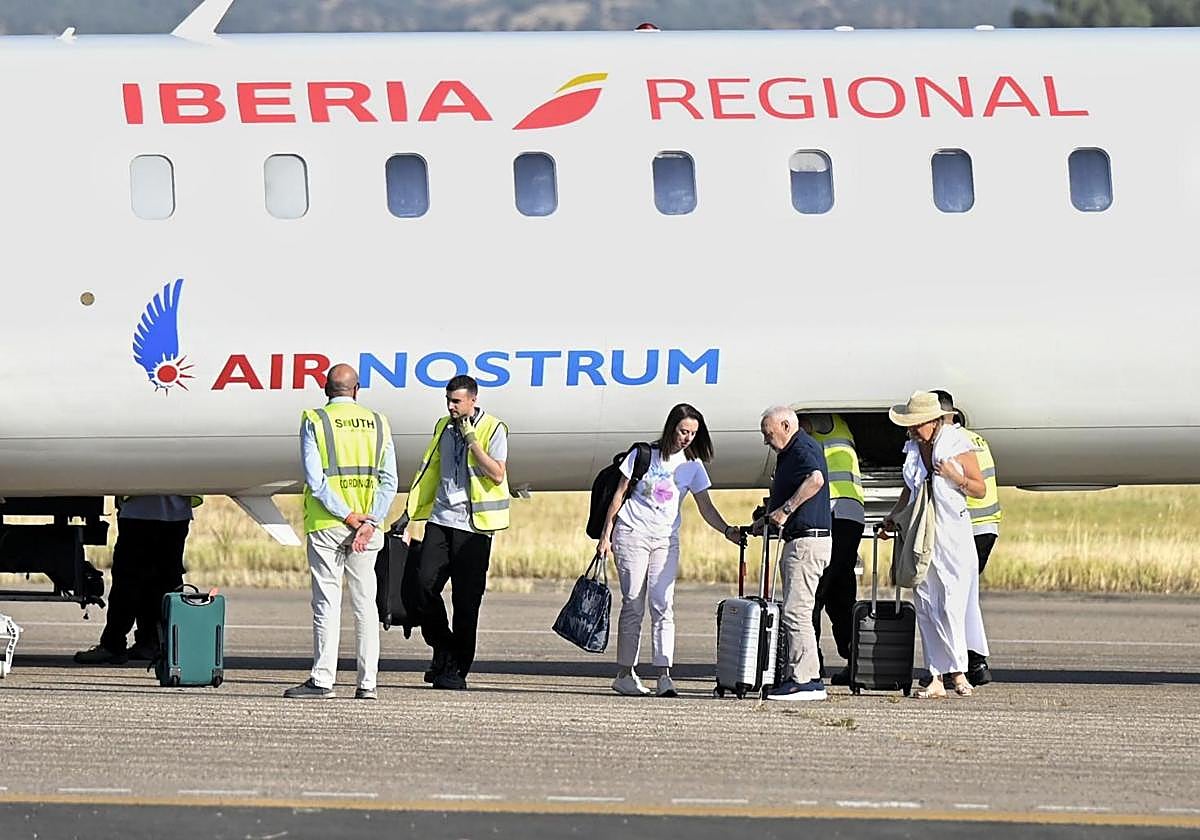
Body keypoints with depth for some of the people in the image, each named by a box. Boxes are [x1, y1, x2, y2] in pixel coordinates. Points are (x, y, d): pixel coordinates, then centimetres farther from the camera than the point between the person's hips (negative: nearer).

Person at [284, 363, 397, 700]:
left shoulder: (314, 421, -3)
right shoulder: (377, 423, 8)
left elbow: (315, 478, -12)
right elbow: (389, 481, 0)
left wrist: (348, 517, -12)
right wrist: (369, 522, -7)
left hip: (326, 525, -3)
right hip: (367, 527, 3)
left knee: (327, 602, -1)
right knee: (365, 603, 7)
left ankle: (323, 679, -4)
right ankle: (368, 682, 5)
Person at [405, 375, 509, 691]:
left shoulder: (493, 429, -4)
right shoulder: (444, 427, 13)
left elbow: (497, 475, -14)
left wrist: (472, 440, -17)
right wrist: (409, 513, 18)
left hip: (473, 526, -5)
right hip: (441, 519, 5)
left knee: (466, 599, -3)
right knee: (425, 584, -9)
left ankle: (456, 670, 3)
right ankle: (443, 650, 11)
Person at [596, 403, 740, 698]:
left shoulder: (692, 466, 6)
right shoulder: (644, 454, 1)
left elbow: (706, 507, 2)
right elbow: (619, 494, 5)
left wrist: (727, 530, -15)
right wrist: (606, 535, 2)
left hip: (666, 540, 2)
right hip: (632, 533, -2)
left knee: (663, 605, -9)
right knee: (633, 604, -2)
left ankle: (664, 676, -14)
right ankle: (624, 673, 4)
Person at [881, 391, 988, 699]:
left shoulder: (958, 445, -4)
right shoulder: (913, 447, 11)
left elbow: (979, 489, 0)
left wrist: (955, 476, -15)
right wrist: (893, 516, 14)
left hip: (953, 534, -5)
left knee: (951, 606, -11)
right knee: (925, 606, 0)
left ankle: (957, 671, 1)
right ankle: (936, 678, 1)